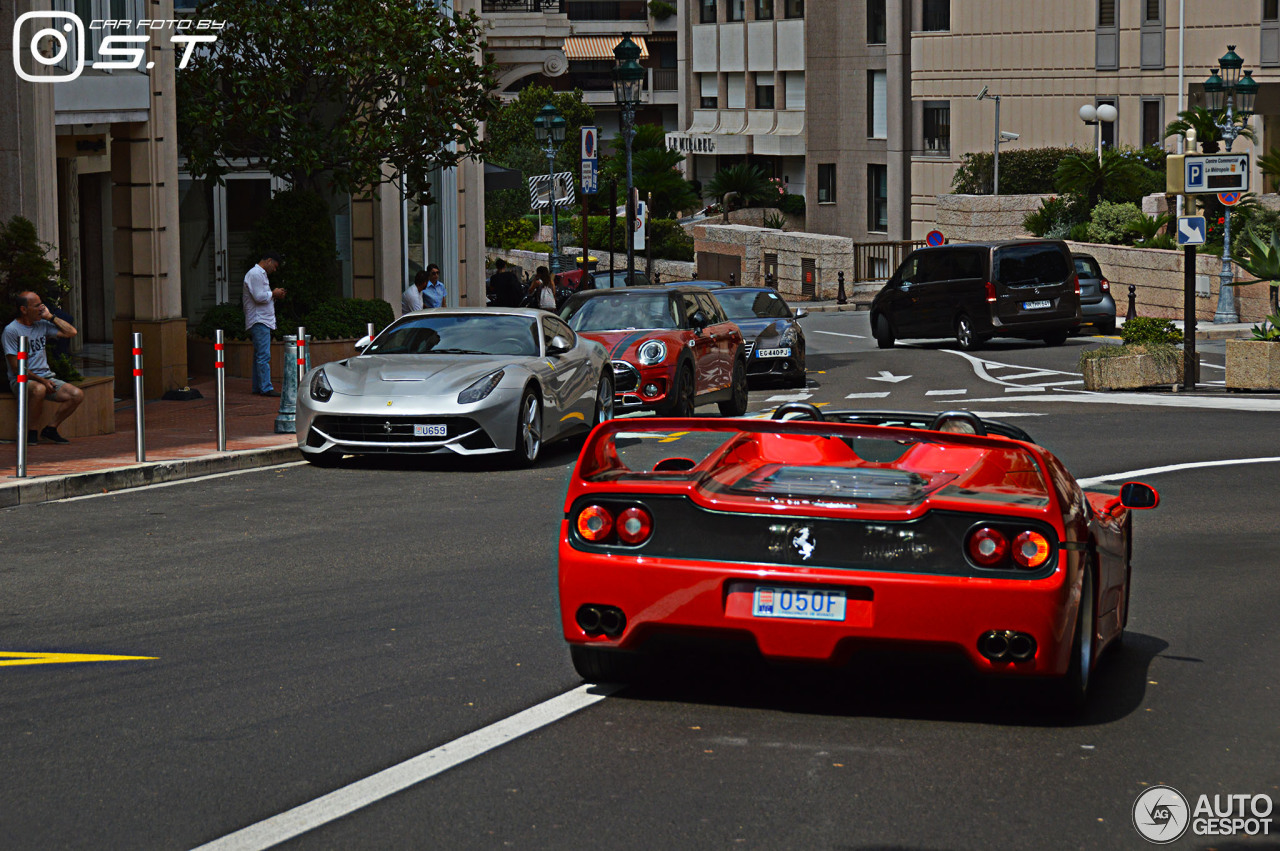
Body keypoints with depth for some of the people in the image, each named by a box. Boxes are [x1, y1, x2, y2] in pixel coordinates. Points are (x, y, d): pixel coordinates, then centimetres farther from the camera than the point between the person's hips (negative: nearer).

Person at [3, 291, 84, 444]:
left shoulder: (42, 325, 11)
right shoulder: (11, 331, -8)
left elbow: (71, 332, 9)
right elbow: (16, 367, -12)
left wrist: (50, 317, 2)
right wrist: (42, 380, -17)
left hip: (46, 376, 6)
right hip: (21, 380, -6)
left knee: (77, 394, -16)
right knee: (38, 390, -40)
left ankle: (50, 429, -2)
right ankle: (31, 433, -21)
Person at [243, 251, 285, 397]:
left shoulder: (260, 274, 22)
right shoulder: (255, 274, -11)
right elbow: (259, 297, -20)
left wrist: (275, 295, 12)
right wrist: (274, 294, -7)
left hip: (264, 321, 11)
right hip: (259, 321, -11)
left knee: (259, 356, 11)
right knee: (264, 356, -13)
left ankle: (258, 387, 13)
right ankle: (266, 388, -15)